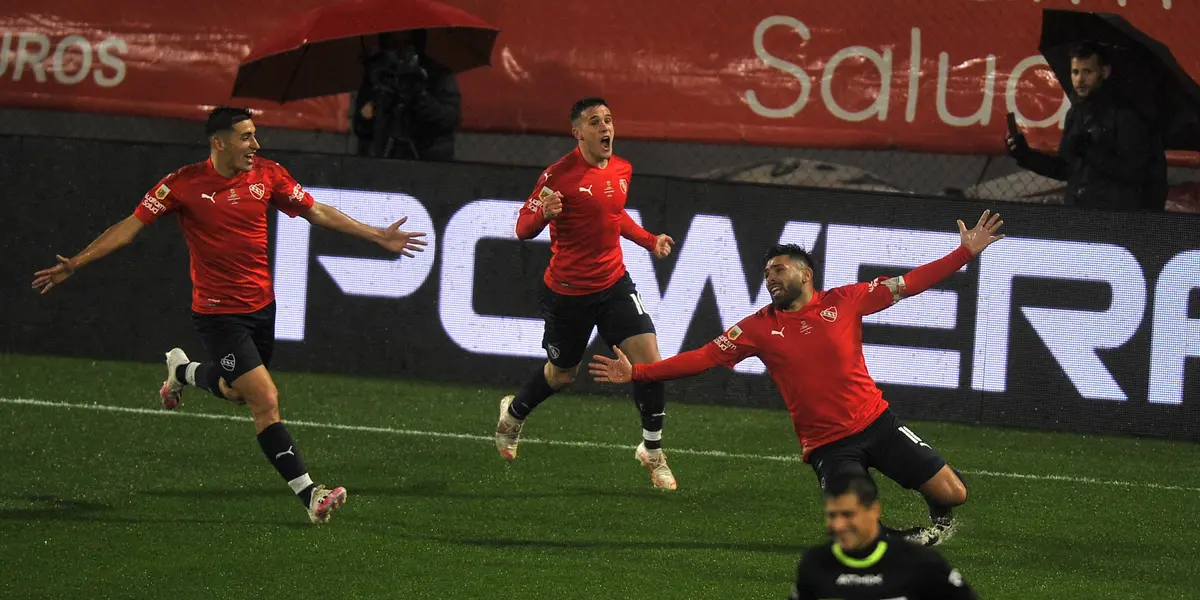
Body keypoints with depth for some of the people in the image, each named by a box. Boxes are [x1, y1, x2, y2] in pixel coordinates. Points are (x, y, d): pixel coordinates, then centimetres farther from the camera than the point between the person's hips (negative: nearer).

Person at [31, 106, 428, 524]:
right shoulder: (184, 184, -13)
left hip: (262, 305, 6)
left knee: (236, 392, 21)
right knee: (266, 401, -14)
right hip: (218, 313, -6)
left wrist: (379, 237, 7)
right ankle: (309, 495, -13)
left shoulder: (267, 174, -1)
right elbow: (132, 225, -9)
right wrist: (74, 264, -15)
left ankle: (183, 370, 52)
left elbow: (317, 212, 8)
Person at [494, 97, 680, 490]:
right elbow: (523, 229, -15)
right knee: (562, 374, 13)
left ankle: (652, 450, 5)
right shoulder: (559, 175, -17)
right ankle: (514, 413, 47)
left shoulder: (622, 170, 2)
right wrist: (543, 213, -36)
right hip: (567, 291, -4)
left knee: (648, 357, -12)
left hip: (614, 283, 4)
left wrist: (650, 241, 10)